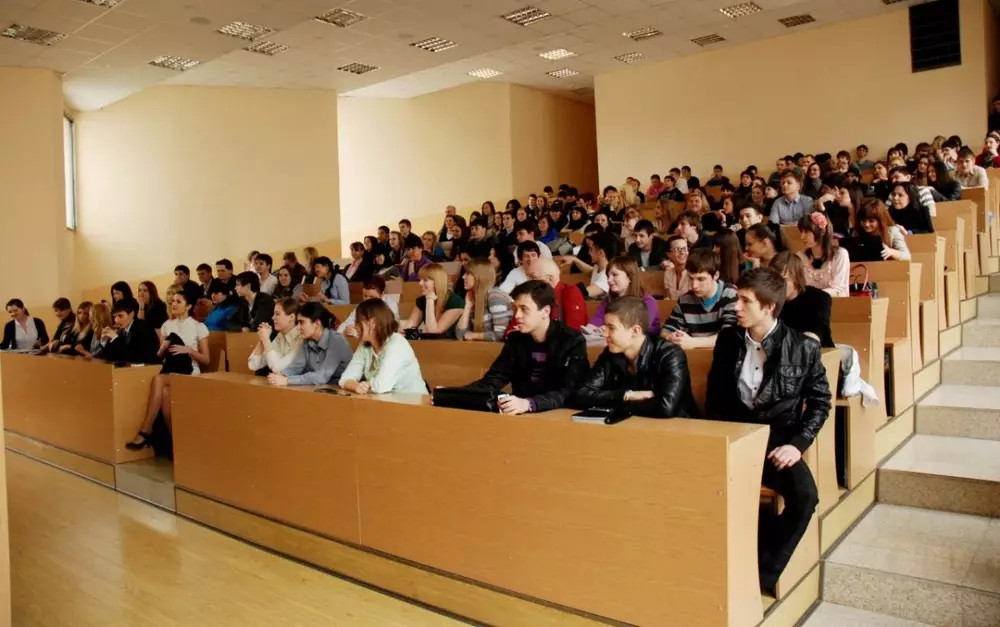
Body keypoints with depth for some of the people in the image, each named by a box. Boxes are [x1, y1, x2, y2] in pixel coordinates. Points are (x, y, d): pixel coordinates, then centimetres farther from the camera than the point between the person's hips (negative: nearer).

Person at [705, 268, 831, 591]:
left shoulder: (803, 348, -4)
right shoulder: (728, 340, 4)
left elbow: (819, 401, 2)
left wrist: (798, 444, -10)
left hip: (777, 439, -1)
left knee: (804, 496, -29)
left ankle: (762, 574, -9)